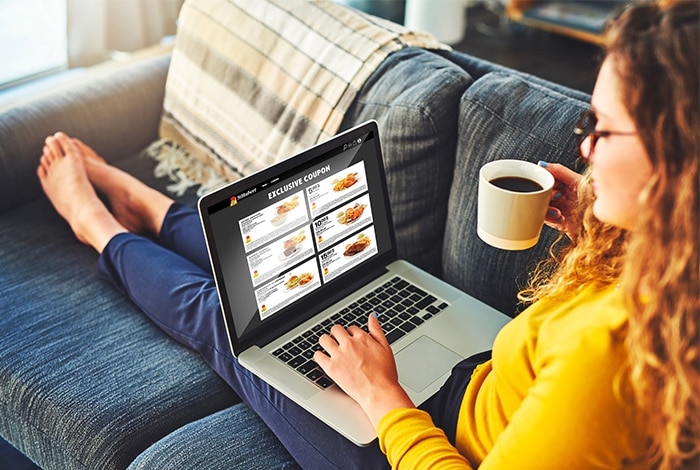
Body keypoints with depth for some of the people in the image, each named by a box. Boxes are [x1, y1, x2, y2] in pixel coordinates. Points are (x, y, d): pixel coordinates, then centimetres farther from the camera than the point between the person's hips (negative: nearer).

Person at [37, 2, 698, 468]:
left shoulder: (610, 347, -41)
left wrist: (379, 394, -18)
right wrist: (595, 236, -6)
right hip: (474, 388, 7)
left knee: (221, 317, 9)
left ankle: (101, 229, 41)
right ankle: (144, 206, 47)